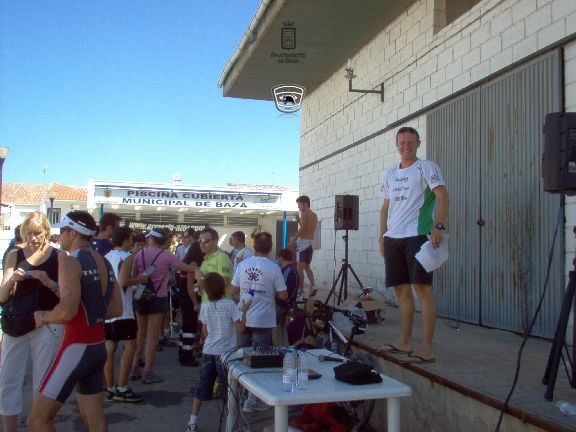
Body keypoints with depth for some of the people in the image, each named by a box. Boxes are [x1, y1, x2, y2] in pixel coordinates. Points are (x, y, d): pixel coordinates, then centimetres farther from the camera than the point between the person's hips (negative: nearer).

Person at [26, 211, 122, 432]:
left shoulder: (70, 262, -14)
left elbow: (67, 311, -26)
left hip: (76, 348, -8)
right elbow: (116, 309, 14)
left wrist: (44, 316, -8)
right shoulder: (105, 263, 10)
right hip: (98, 347, 8)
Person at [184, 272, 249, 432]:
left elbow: (204, 332, 6)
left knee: (202, 386, 11)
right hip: (226, 352, -3)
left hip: (208, 351, 4)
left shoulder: (205, 306, 0)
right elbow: (241, 328, -10)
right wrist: (244, 310, 1)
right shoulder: (230, 305, -11)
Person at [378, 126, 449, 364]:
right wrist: (382, 235, 15)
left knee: (422, 287, -10)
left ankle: (426, 347, -8)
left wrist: (439, 226, -22)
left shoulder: (426, 167, 1)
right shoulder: (390, 173, 20)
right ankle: (404, 341, 19)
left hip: (417, 235, -6)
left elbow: (442, 196, -9)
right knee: (401, 289, 10)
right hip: (393, 237, 7)